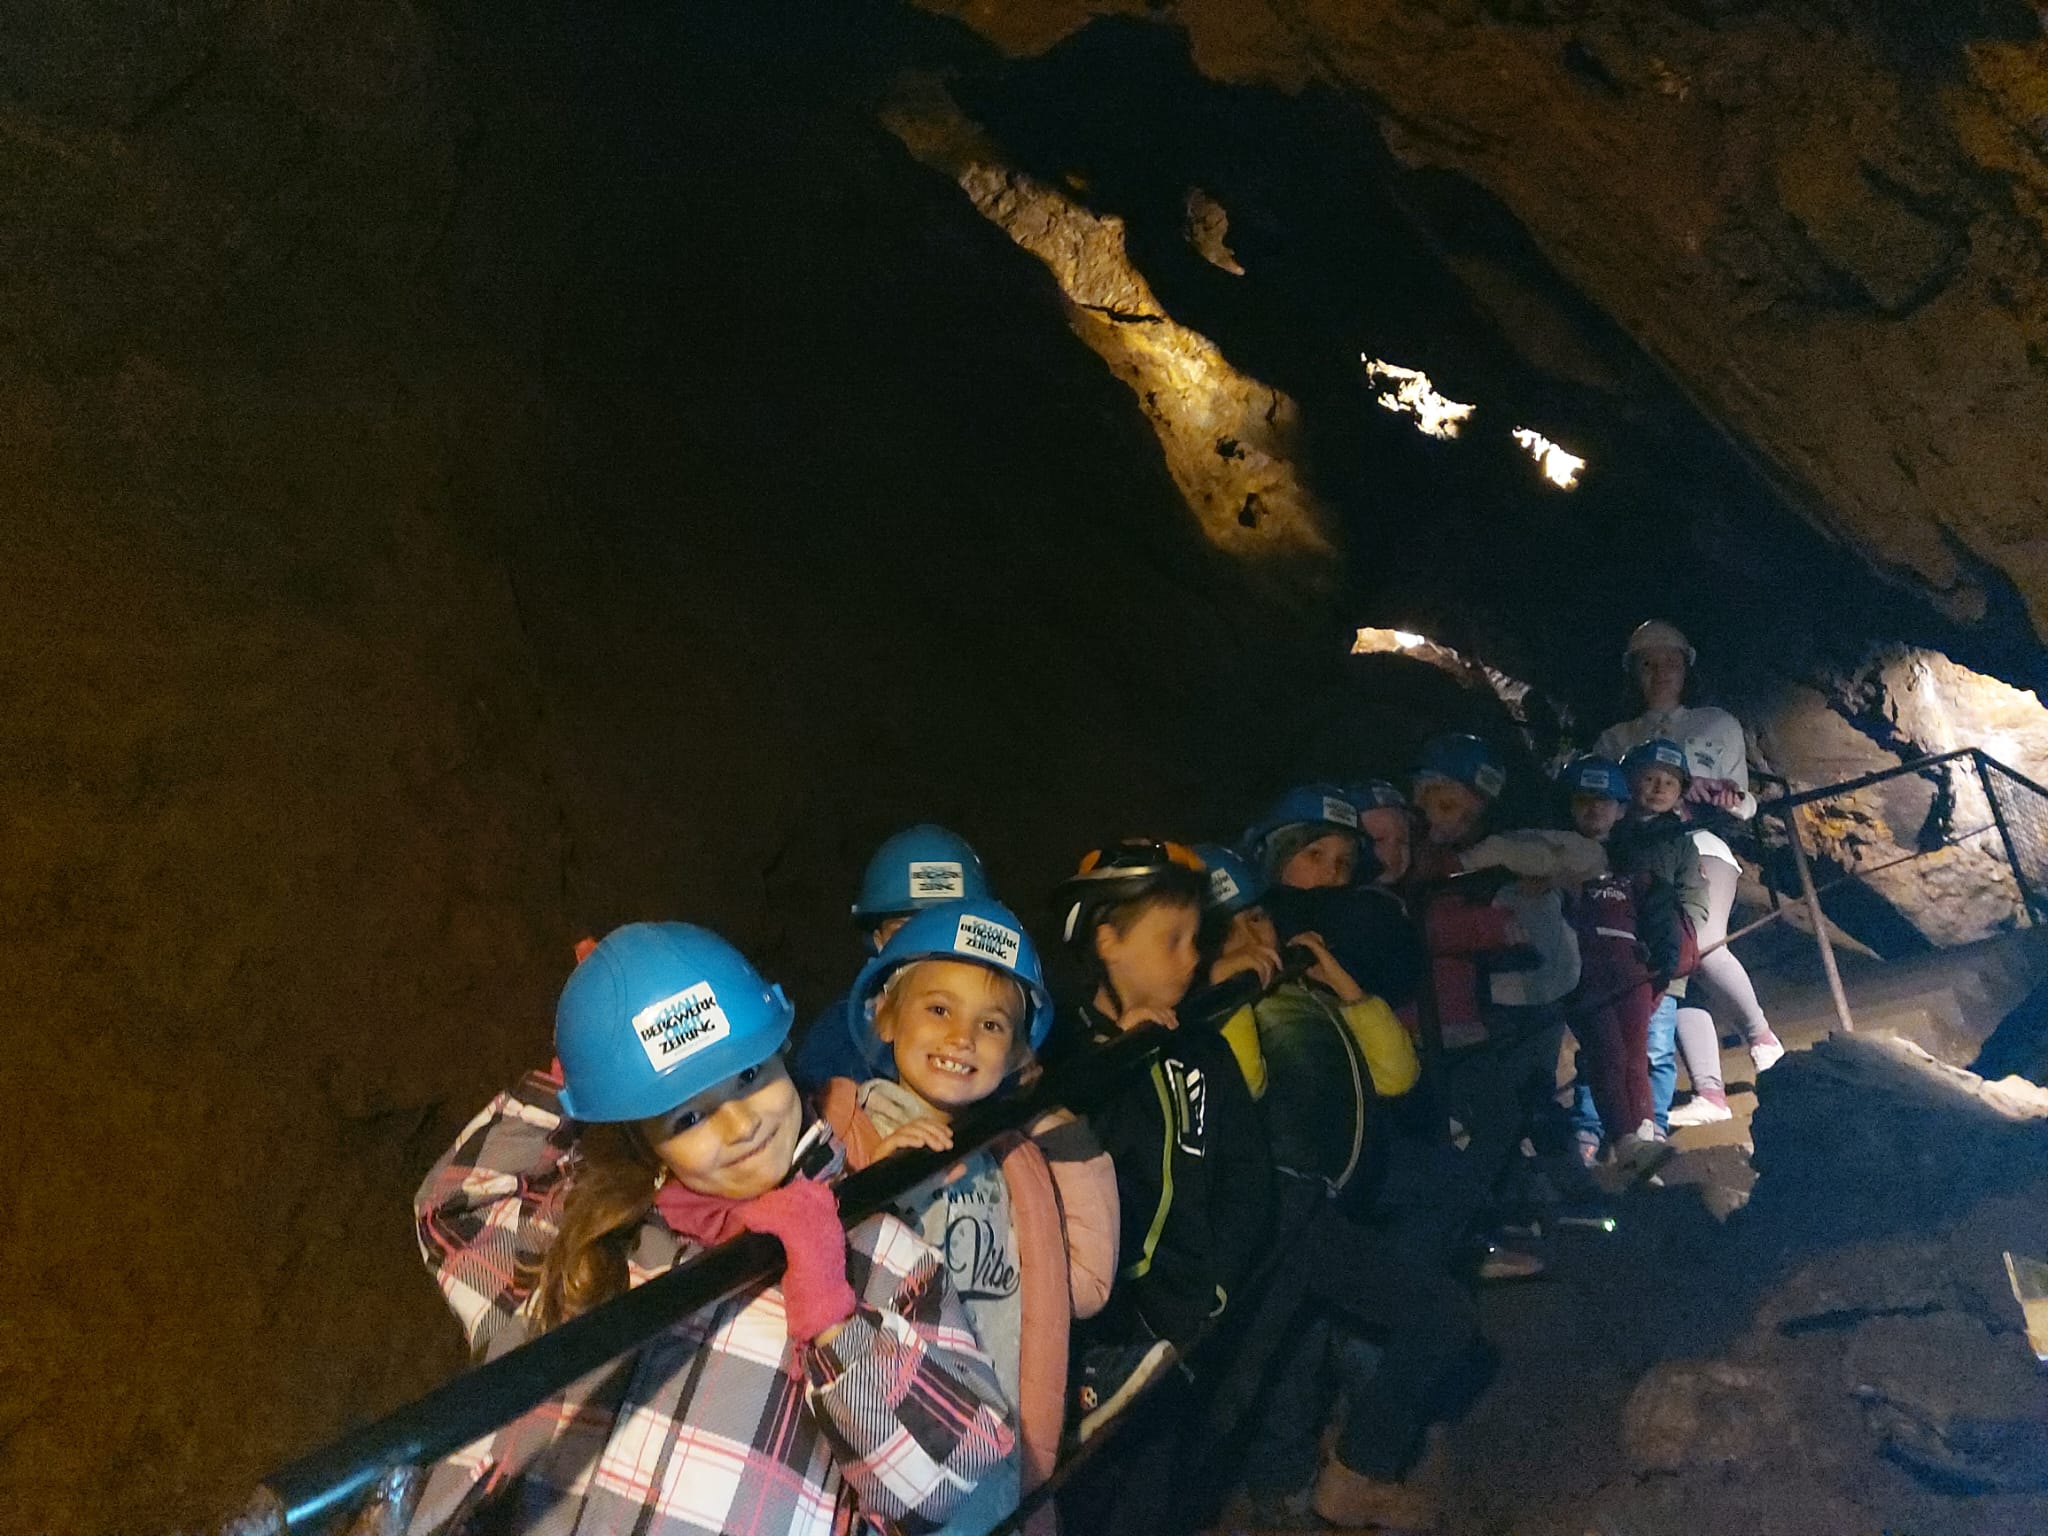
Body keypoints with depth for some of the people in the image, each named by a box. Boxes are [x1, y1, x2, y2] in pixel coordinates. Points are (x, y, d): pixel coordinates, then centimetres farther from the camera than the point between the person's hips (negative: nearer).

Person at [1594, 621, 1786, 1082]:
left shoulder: (1718, 724, 18)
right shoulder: (1615, 740, 20)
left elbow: (1743, 807, 14)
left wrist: (1732, 801, -11)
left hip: (1703, 844, -2)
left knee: (1704, 943, -28)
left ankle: (1760, 1032, -4)